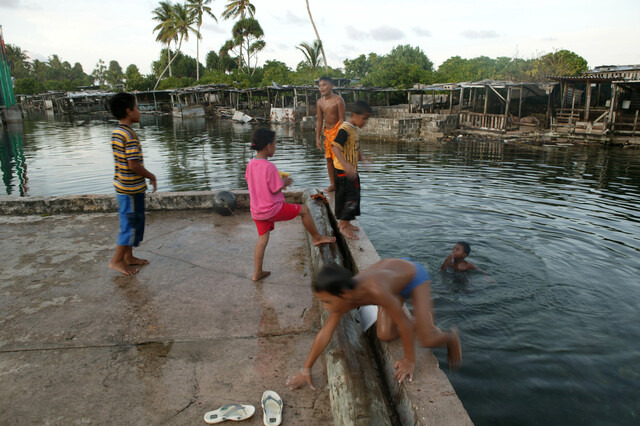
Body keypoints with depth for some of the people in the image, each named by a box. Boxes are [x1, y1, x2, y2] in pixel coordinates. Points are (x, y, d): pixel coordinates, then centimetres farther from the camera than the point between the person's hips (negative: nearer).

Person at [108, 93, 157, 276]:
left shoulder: (116, 132, 10)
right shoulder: (129, 134, -20)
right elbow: (134, 165, -24)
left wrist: (146, 175, 15)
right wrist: (151, 176, -10)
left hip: (123, 186, 10)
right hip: (132, 188, -10)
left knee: (131, 222, 18)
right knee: (131, 223, 1)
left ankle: (128, 257, 29)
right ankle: (117, 260, 10)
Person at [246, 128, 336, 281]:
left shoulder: (250, 165, 2)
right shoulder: (269, 167, -21)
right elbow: (276, 190, -19)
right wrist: (284, 182, 1)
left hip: (256, 211, 8)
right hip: (273, 209, -7)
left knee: (262, 239, 16)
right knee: (304, 209, 8)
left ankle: (258, 273, 21)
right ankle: (317, 237, 22)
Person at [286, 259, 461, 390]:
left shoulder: (376, 291, -46)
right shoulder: (344, 298, -25)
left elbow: (403, 323, -33)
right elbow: (324, 333, -15)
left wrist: (410, 360, -20)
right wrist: (306, 370, -10)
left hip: (413, 273, -5)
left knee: (428, 340, -13)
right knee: (385, 335, -6)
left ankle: (450, 337, 22)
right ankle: (421, 321, 20)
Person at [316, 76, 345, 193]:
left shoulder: (338, 100, -13)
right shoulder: (320, 102, 5)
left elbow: (342, 119, -14)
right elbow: (319, 120, 9)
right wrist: (318, 138, 6)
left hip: (337, 130, -6)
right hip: (327, 132, 6)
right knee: (329, 159, 8)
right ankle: (332, 184, 17)